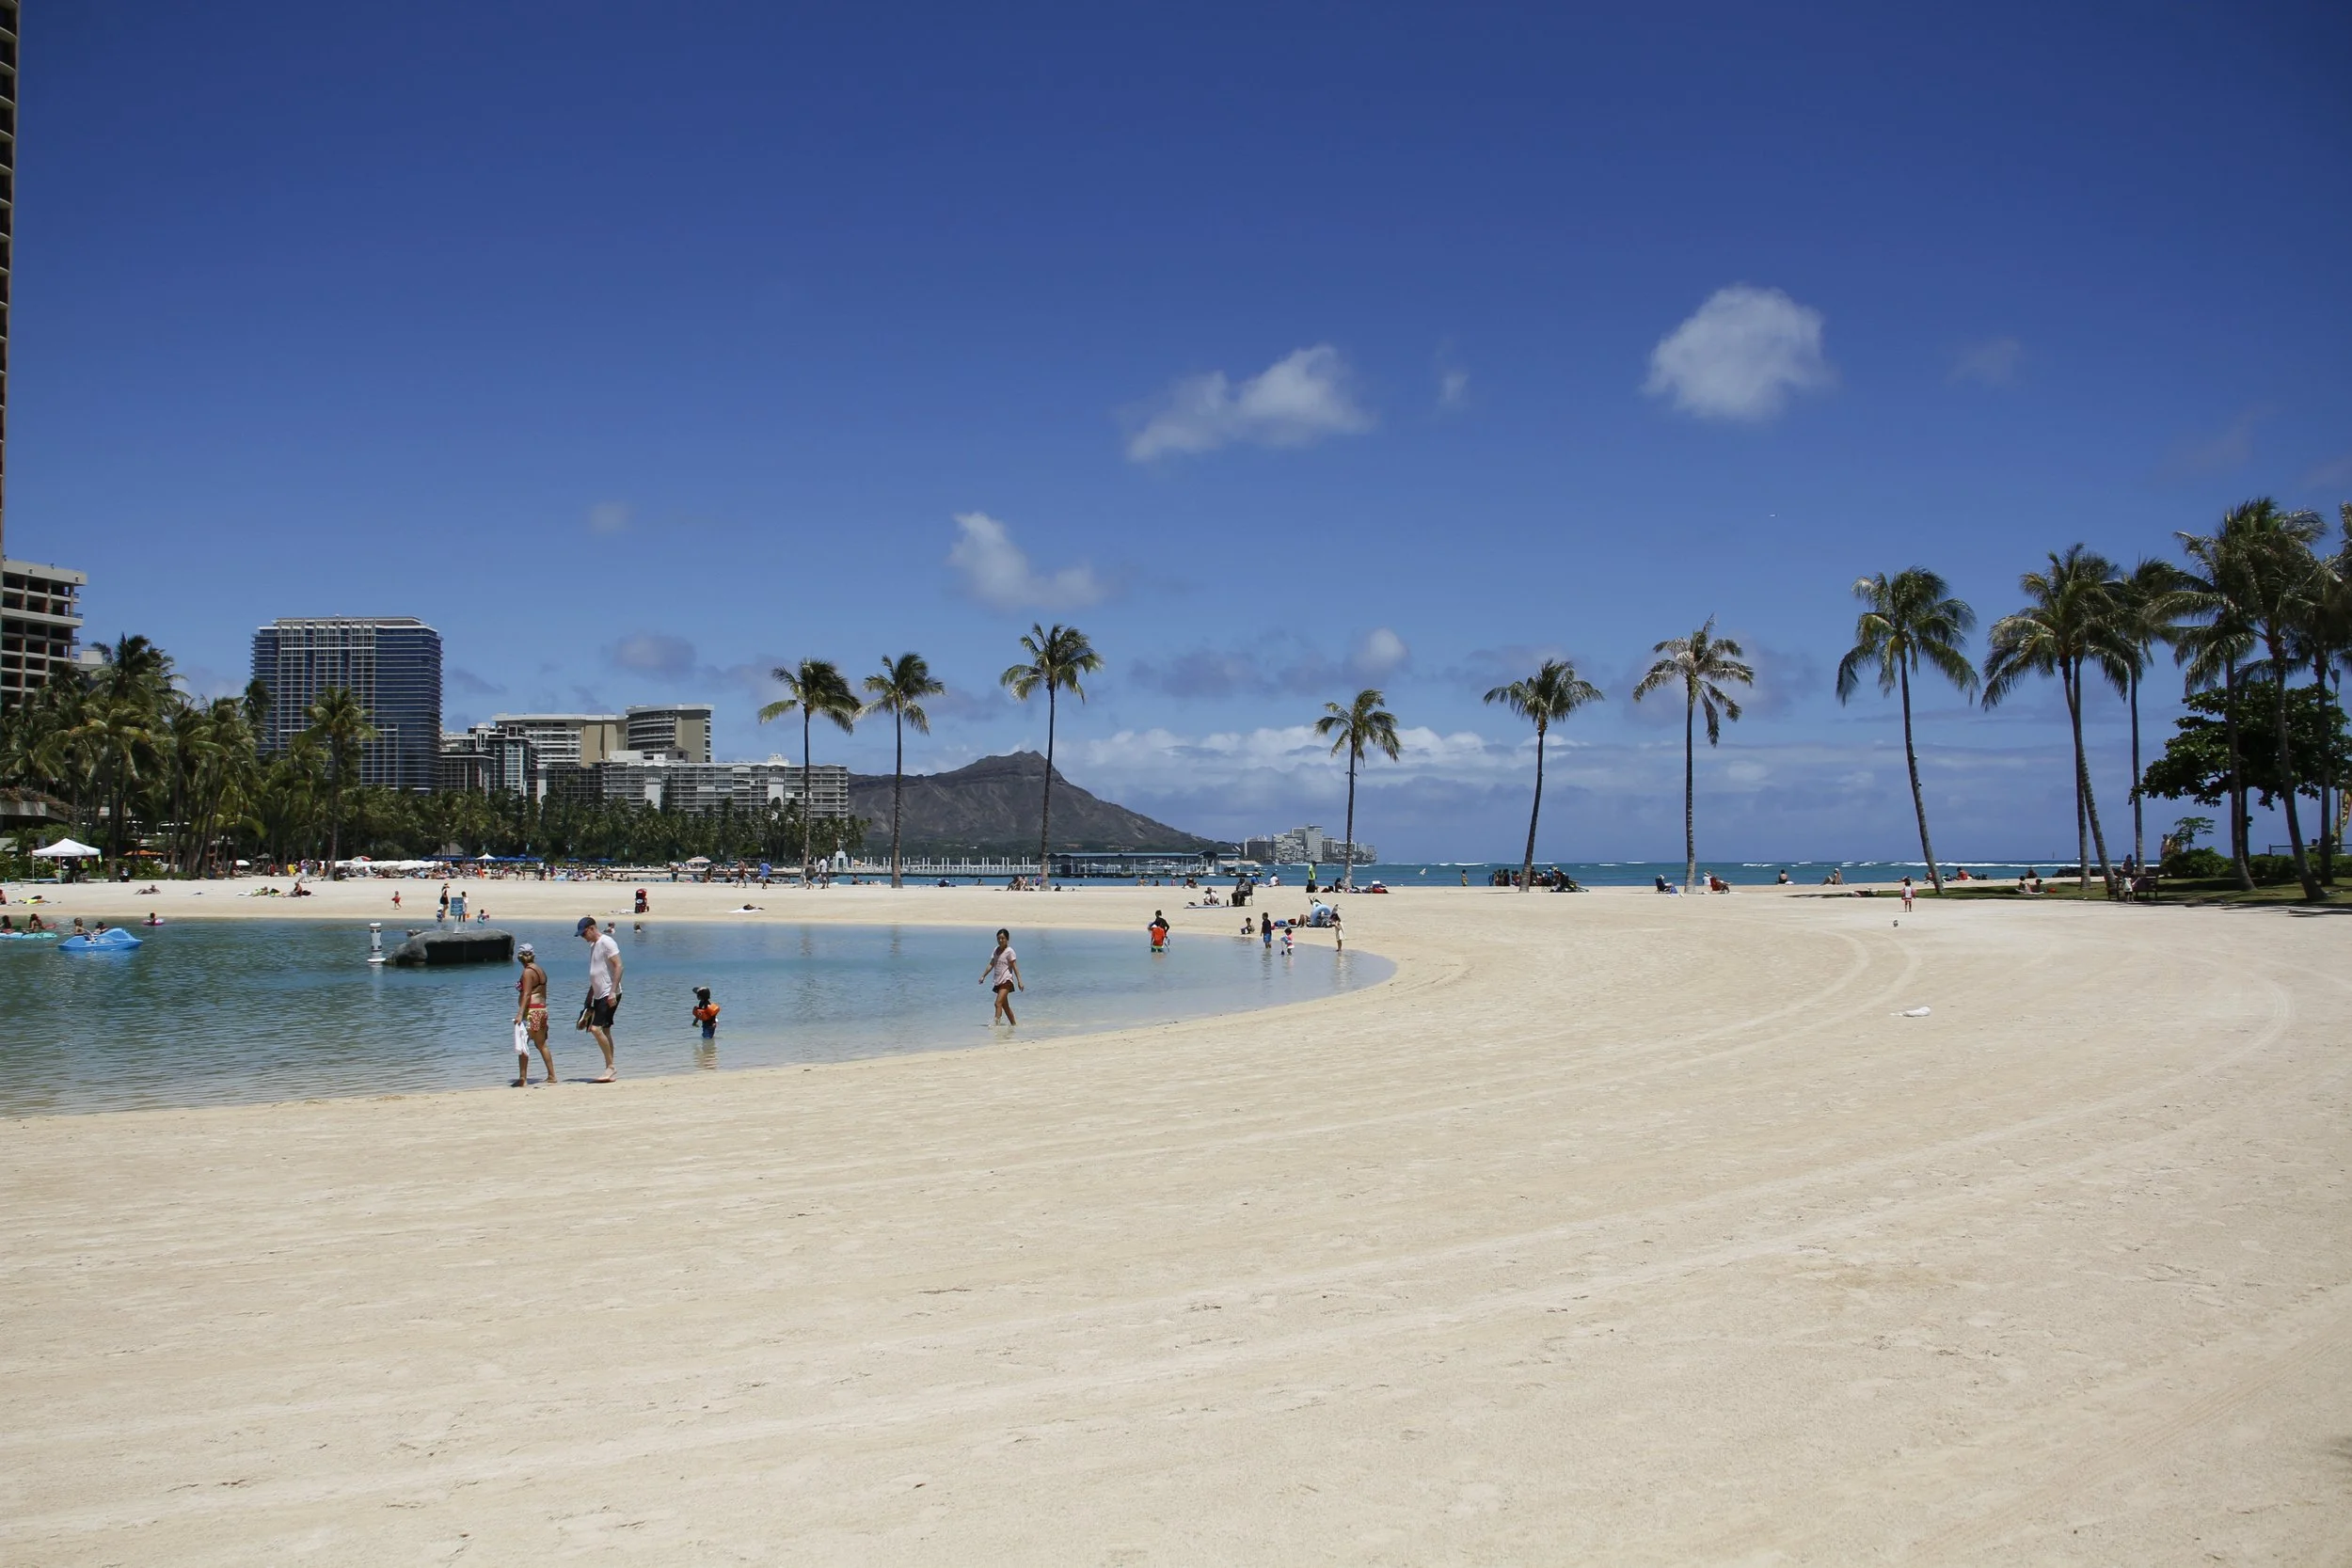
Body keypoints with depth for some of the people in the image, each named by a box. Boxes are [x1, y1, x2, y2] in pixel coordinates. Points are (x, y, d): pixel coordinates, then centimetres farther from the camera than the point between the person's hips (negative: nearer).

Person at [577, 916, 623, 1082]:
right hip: (599, 995, 10)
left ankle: (611, 1067, -10)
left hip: (609, 995, -10)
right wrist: (589, 1000, 24)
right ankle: (610, 1069, 11)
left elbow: (618, 966, -18)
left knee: (596, 1028, -16)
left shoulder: (607, 943, -10)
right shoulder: (593, 946, 18)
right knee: (604, 1031, 8)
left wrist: (612, 992, -24)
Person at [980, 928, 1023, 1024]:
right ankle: (1014, 1025, 24)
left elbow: (1015, 967, -10)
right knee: (1005, 1006, 13)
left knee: (998, 1003, -20)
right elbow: (991, 964, 17)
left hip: (1006, 980, -8)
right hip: (998, 981, 8)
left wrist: (1019, 981, -15)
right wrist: (983, 976, 12)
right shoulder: (996, 950, 13)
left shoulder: (1009, 951, -7)